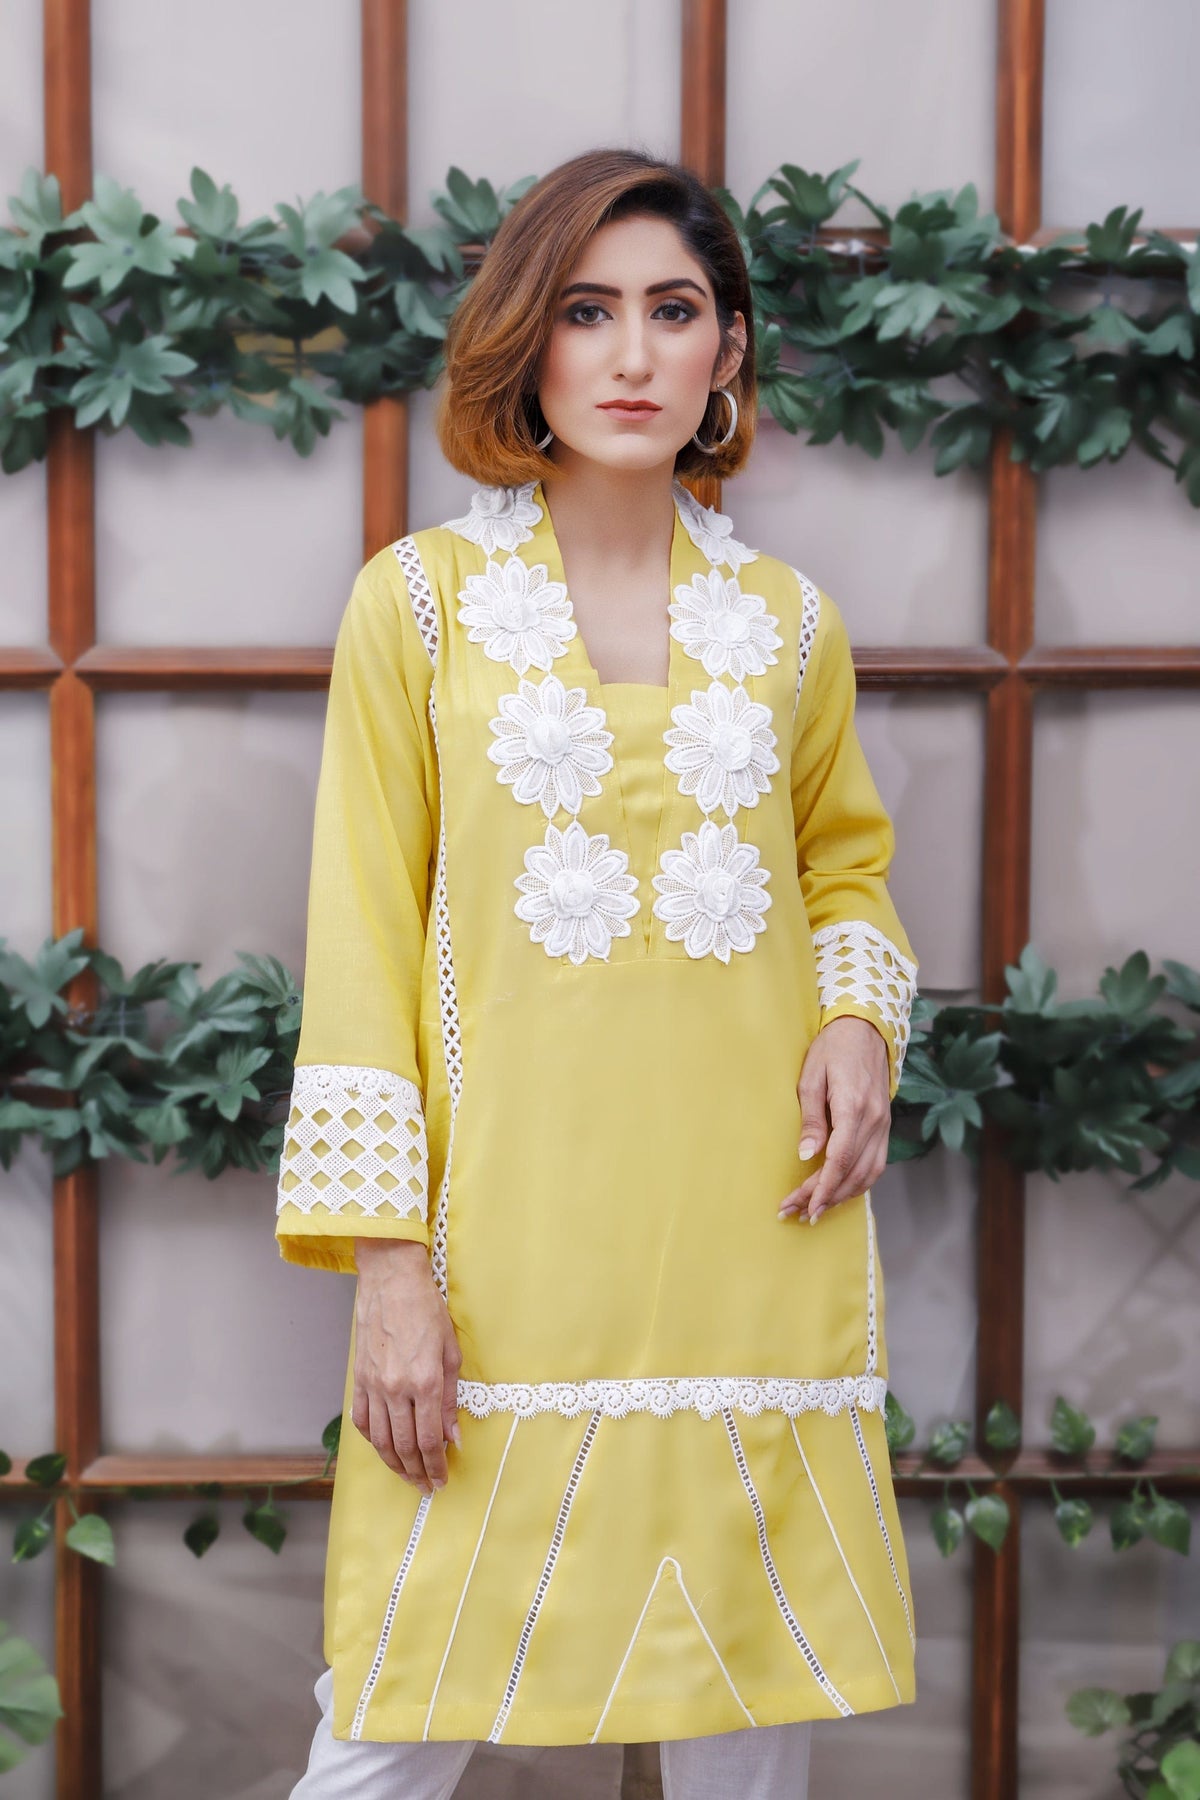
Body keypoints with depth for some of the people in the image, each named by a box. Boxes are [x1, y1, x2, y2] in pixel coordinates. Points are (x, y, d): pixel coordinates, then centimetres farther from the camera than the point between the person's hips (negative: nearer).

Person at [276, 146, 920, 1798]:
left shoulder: (788, 620, 8)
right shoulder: (420, 598, 0)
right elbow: (363, 937, -2)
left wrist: (863, 1013, 0)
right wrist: (386, 1262, -8)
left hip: (753, 1239, 3)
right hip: (509, 1247, -2)